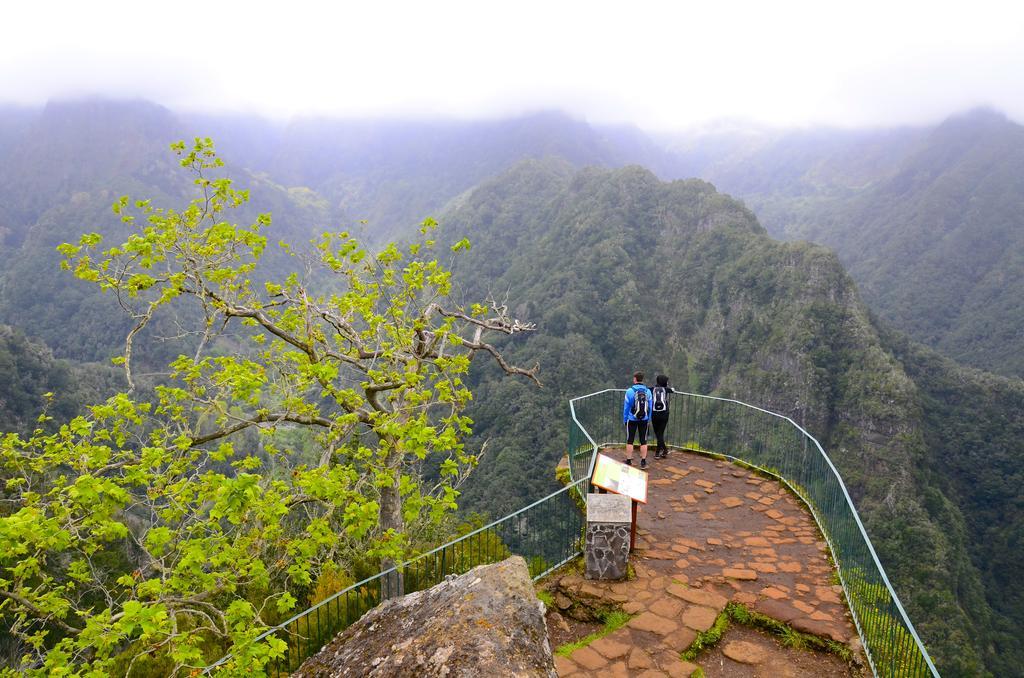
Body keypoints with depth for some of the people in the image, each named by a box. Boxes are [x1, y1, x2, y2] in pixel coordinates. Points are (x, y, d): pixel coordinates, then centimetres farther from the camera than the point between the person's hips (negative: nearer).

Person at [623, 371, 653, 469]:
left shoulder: (630, 391, -10)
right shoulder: (648, 391, -1)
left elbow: (626, 406, -6)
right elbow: (650, 406, 4)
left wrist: (625, 419, 3)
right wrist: (648, 418, 13)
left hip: (632, 419, -3)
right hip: (644, 420, 3)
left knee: (630, 441, 7)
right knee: (643, 441, 9)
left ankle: (628, 461, 11)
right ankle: (643, 462, 11)